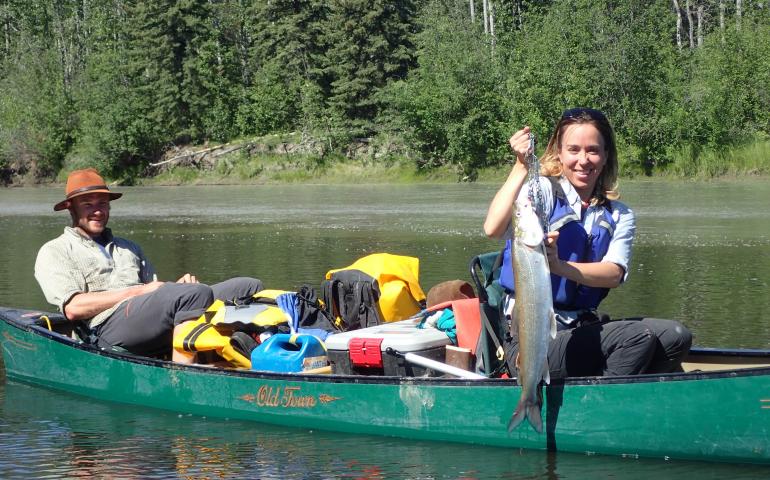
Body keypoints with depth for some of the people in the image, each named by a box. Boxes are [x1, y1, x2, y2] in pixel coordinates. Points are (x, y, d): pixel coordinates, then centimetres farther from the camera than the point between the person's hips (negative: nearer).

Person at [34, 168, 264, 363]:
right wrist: (139, 291, -5)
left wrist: (176, 286, 3)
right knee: (197, 293, -34)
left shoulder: (129, 247, 36)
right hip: (110, 325, -7)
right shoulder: (54, 252, 15)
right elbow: (73, 308, -2)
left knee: (249, 286, -14)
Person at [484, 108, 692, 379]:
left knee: (675, 337, -14)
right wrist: (521, 168, -28)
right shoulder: (543, 191, -2)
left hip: (583, 330, 6)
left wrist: (559, 266, -25)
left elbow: (615, 274, -7)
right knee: (640, 336, -24)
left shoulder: (619, 216, 14)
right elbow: (493, 229, -23)